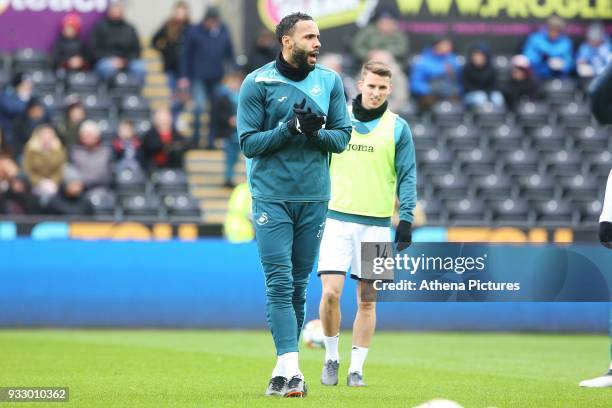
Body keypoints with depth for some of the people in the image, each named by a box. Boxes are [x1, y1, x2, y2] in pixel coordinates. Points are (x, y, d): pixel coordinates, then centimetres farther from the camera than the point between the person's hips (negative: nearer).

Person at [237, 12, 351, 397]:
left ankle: (283, 368, 14)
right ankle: (290, 367, -17)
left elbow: (343, 136, 7)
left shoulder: (330, 81, 7)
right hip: (271, 196, -3)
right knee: (279, 283, -11)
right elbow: (249, 142, -4)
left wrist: (315, 132, -13)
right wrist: (289, 128, -17)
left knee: (299, 286, 7)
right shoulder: (257, 83, -3)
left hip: (314, 197, 3)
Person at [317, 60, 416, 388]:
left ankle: (356, 368, 11)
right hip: (337, 218, 0)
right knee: (330, 292, -11)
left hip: (376, 224, 0)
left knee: (366, 299, 2)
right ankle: (331, 357, 8)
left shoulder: (398, 128, 3)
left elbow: (407, 176, 4)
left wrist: (406, 219, -4)